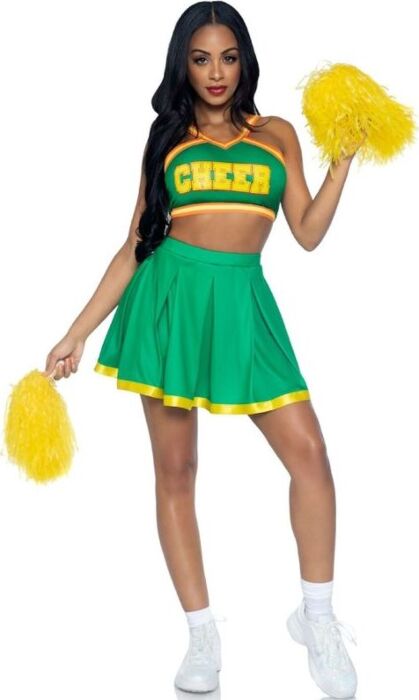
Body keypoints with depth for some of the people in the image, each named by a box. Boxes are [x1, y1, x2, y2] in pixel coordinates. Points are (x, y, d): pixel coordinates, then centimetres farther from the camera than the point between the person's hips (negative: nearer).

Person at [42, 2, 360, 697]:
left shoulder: (277, 134, 13)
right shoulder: (167, 139, 11)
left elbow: (309, 232, 5)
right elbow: (135, 246, 9)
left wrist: (344, 156, 1)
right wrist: (78, 333, 5)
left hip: (242, 299, 1)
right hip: (169, 296, 0)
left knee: (309, 452, -9)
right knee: (175, 469, 1)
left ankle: (317, 618, 8)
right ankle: (202, 635, 12)